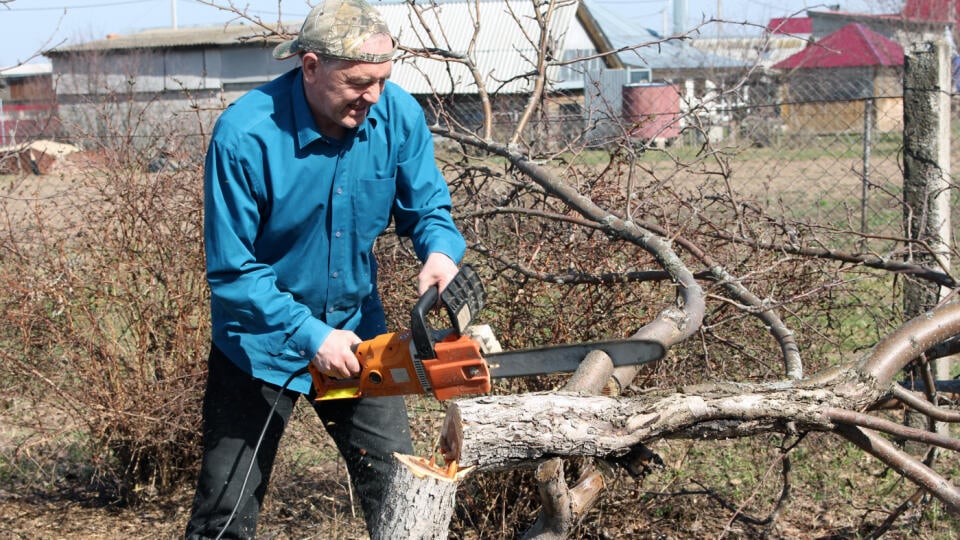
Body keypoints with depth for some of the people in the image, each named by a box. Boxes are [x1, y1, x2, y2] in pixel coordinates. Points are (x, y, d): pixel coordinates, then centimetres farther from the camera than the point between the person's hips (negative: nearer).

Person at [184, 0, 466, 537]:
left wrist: (441, 250, -23)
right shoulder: (245, 135, -25)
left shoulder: (398, 115, -13)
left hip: (357, 331, 3)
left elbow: (427, 207, 0)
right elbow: (231, 270, -21)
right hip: (263, 341, -3)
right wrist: (311, 336, -27)